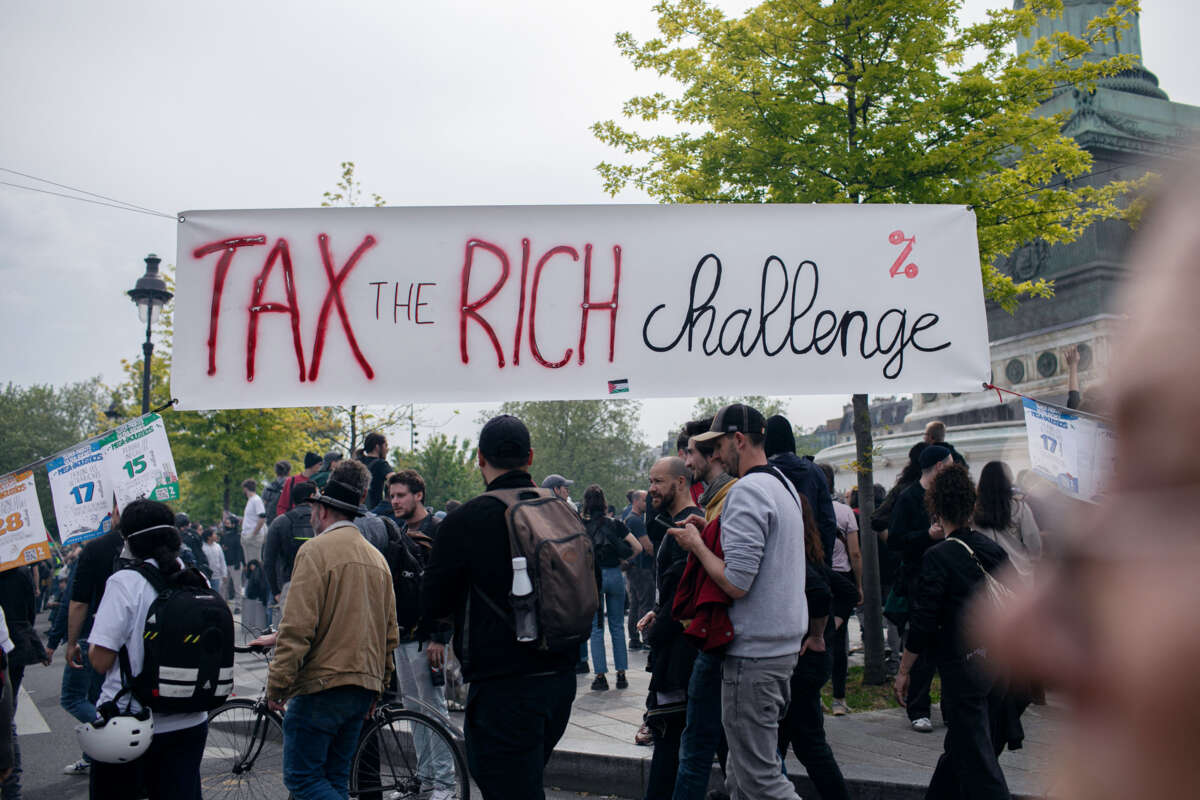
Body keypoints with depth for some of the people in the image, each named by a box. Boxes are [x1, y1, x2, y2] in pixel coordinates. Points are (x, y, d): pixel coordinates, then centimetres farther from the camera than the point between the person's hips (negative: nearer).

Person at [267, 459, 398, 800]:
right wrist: (378, 685, 24)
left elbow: (297, 626, -16)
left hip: (321, 685, -8)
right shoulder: (377, 557, 15)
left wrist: (277, 683, -10)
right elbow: (391, 634, 17)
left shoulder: (315, 550, -9)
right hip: (364, 688, 8)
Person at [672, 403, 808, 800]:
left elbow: (736, 584, -23)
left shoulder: (747, 491, -18)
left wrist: (697, 544, -9)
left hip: (753, 654, -10)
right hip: (785, 644, 10)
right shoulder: (784, 485, 14)